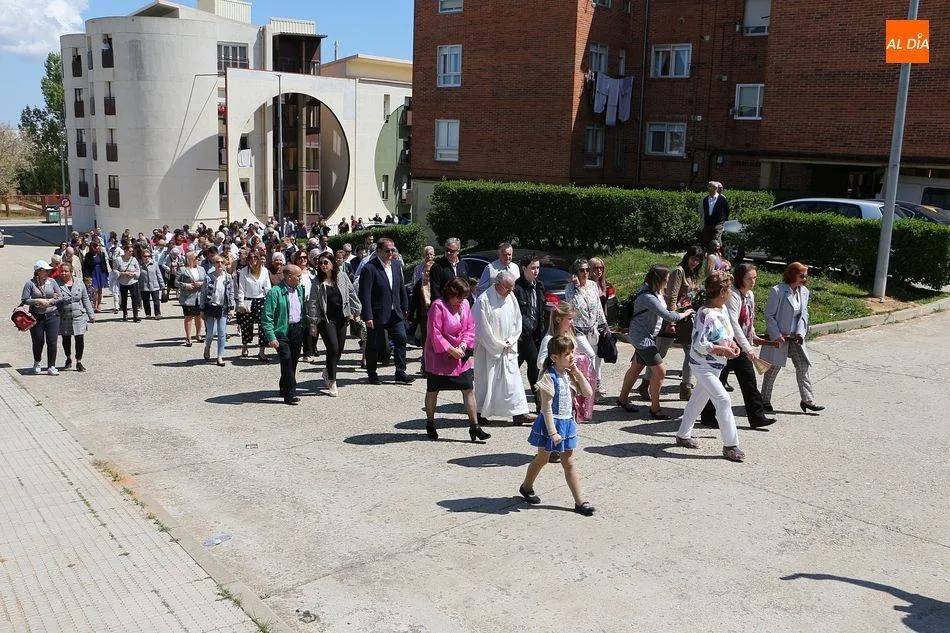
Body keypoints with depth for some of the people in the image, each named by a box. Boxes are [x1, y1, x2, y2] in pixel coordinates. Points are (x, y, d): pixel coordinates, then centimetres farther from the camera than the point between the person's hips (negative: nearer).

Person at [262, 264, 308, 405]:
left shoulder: (300, 290, 11)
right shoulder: (275, 292, -11)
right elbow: (267, 317, -13)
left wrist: (305, 327, 11)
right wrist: (271, 337, -18)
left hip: (298, 330, 7)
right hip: (283, 332, -7)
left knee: (293, 361, 12)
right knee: (287, 360, -14)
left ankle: (285, 389, 28)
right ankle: (290, 394, -10)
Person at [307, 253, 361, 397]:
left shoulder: (342, 276, 5)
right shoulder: (317, 282, -3)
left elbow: (352, 293, 11)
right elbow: (312, 303, -3)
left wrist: (355, 311, 7)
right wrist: (313, 324, -6)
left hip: (341, 318, 4)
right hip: (325, 319, -4)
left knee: (339, 350, 8)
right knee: (333, 348, -12)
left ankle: (327, 373, 34)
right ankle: (332, 383, 0)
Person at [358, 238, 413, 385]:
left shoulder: (397, 267, 9)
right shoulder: (369, 268, -13)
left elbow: (401, 289, 18)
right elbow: (365, 294, -17)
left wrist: (404, 308, 13)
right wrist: (368, 316, -20)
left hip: (395, 313, 6)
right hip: (377, 315, -6)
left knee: (401, 340, 0)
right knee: (374, 345, 6)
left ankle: (400, 372, 9)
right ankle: (372, 374, 21)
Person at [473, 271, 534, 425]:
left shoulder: (511, 297, 5)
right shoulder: (483, 301, -15)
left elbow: (517, 320, 11)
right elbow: (483, 328, -14)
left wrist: (510, 341, 0)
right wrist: (499, 345, -10)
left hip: (508, 349, 5)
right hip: (489, 349, -5)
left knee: (513, 380, 2)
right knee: (486, 380, 4)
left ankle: (518, 413, 2)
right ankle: (480, 413, 16)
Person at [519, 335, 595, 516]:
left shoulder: (569, 375, 1)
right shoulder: (549, 377, -20)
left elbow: (588, 393, 0)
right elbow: (546, 408, -21)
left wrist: (577, 372, -9)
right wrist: (552, 432, -23)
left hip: (567, 422, 6)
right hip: (552, 423, -6)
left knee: (569, 462, 9)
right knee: (542, 459, 14)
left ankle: (580, 501, 11)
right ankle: (526, 487, 38)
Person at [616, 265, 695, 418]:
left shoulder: (653, 292, 6)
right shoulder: (648, 297, -26)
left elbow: (662, 312, 18)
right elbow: (667, 316, -24)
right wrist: (685, 314, -8)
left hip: (645, 336, 10)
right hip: (642, 337, -10)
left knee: (636, 367, 20)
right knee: (660, 370, -10)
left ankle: (623, 399, 34)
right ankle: (654, 408, -1)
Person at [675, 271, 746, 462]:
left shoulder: (722, 309, 5)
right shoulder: (707, 314, -24)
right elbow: (699, 343, -26)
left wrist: (732, 344, 3)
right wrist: (722, 350, -21)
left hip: (715, 365, 10)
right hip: (704, 365, -10)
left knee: (698, 400, 19)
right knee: (723, 401, -12)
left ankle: (683, 436, 32)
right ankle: (730, 445, -5)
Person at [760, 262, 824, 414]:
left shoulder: (804, 292, 4)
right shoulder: (777, 291, -15)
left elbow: (804, 314, 8)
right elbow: (769, 315, -13)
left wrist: (801, 333, -6)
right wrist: (777, 335, -17)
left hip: (795, 337, 6)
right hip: (778, 337, -6)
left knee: (803, 366, 3)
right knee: (773, 368, 5)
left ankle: (807, 400, 11)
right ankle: (765, 400, 19)